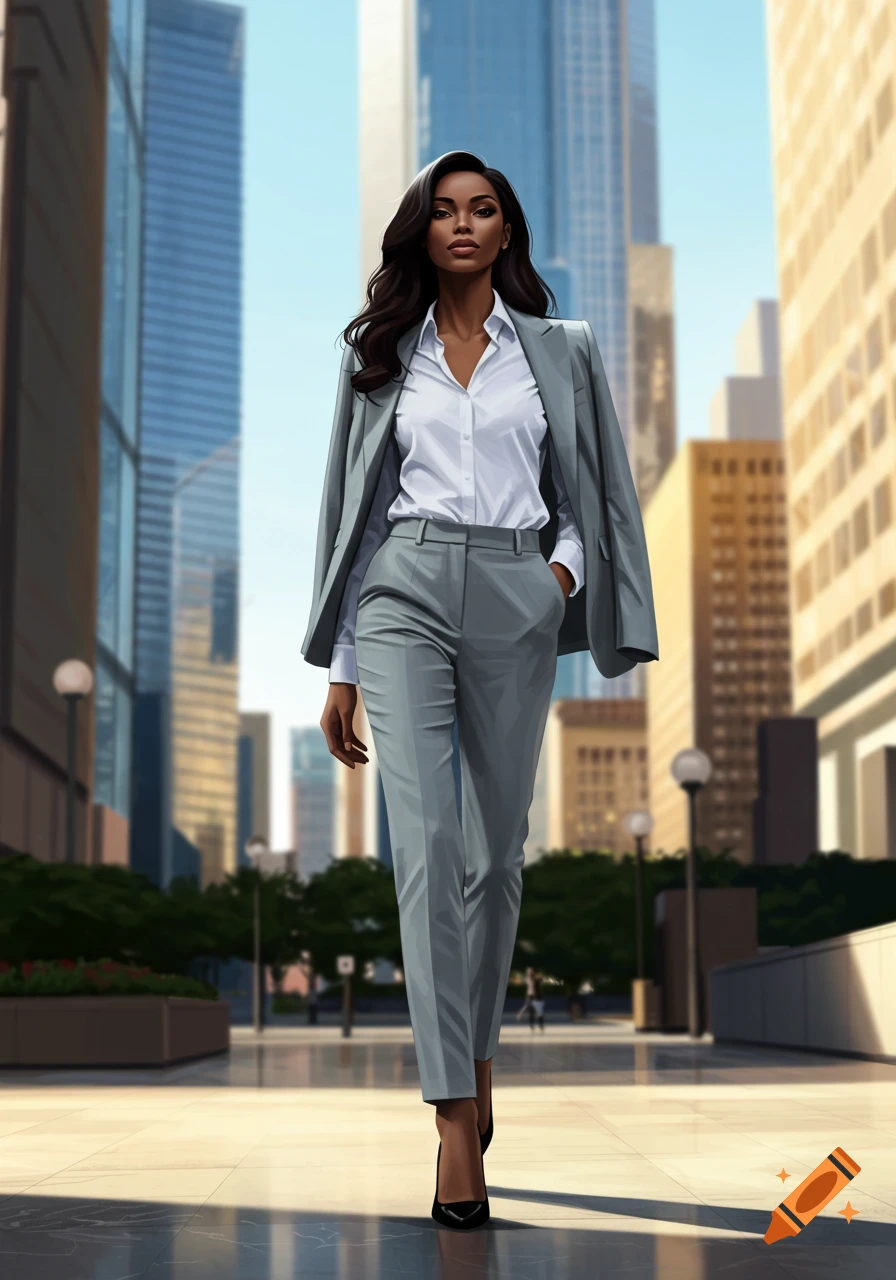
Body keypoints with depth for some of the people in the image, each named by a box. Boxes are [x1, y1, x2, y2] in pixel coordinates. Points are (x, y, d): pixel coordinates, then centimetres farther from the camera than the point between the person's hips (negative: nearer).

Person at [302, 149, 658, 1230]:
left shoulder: (562, 352, 13)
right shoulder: (382, 357, 13)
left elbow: (593, 495, 16)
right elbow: (354, 510, 12)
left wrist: (565, 570, -6)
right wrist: (340, 668, 7)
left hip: (515, 603, 1)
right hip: (406, 594, -1)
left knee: (495, 847, 6)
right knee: (426, 842, -13)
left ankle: (476, 1049, 31)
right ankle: (455, 1115, -15)